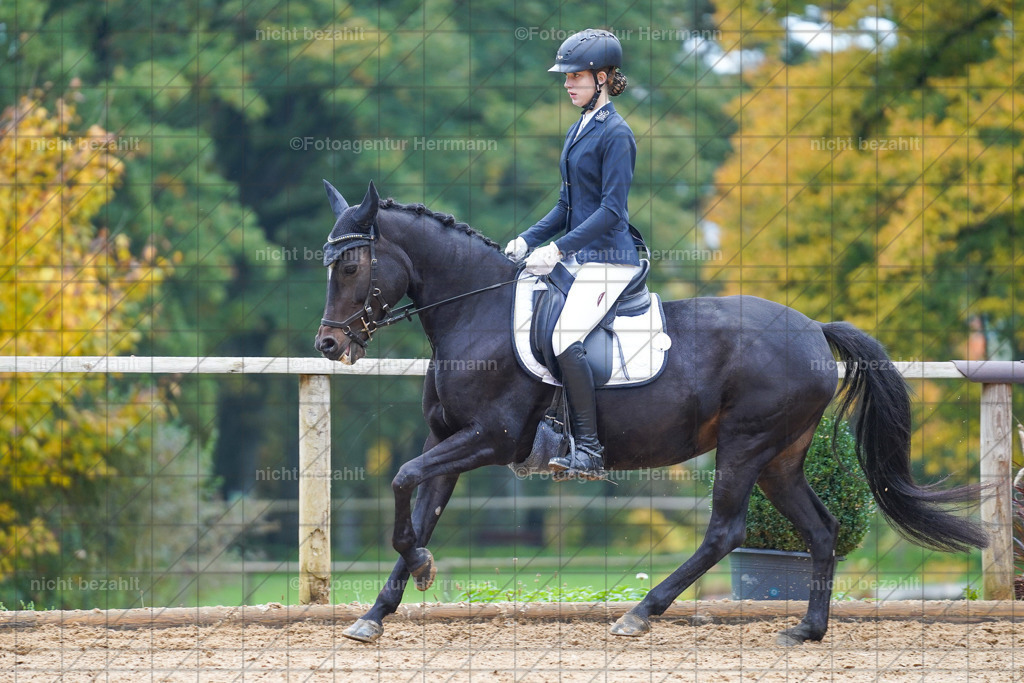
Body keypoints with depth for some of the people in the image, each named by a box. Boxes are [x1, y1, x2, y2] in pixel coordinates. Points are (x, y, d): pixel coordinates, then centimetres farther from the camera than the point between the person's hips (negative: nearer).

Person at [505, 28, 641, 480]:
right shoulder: (578, 131, 16)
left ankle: (589, 452, -23)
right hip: (577, 258, 10)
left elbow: (611, 209, -17)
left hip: (608, 259, -10)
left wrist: (560, 248, -22)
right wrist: (529, 240, 8)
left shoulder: (616, 134, -11)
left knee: (565, 338, -25)